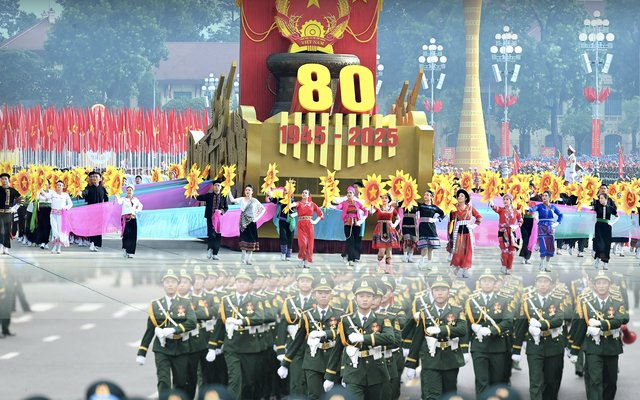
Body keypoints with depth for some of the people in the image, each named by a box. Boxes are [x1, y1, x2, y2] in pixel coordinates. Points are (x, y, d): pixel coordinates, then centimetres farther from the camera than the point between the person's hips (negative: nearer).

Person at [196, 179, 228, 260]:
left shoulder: (223, 197, 6)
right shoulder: (209, 195, 3)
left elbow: (226, 207, 12)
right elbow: (200, 198, -7)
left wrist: (221, 211, -8)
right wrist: (195, 195, -29)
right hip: (210, 218, -2)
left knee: (218, 236, 2)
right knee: (211, 235, -16)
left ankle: (215, 254, 11)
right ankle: (209, 249, 7)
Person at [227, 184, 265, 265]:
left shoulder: (254, 201, 5)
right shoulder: (242, 200, 5)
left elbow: (263, 209, 12)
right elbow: (232, 200, -10)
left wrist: (257, 217, 2)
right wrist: (229, 191, -23)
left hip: (251, 222, 0)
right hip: (243, 221, 0)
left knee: (250, 239, -2)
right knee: (244, 238, -6)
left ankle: (248, 259, 1)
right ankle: (243, 256, 2)